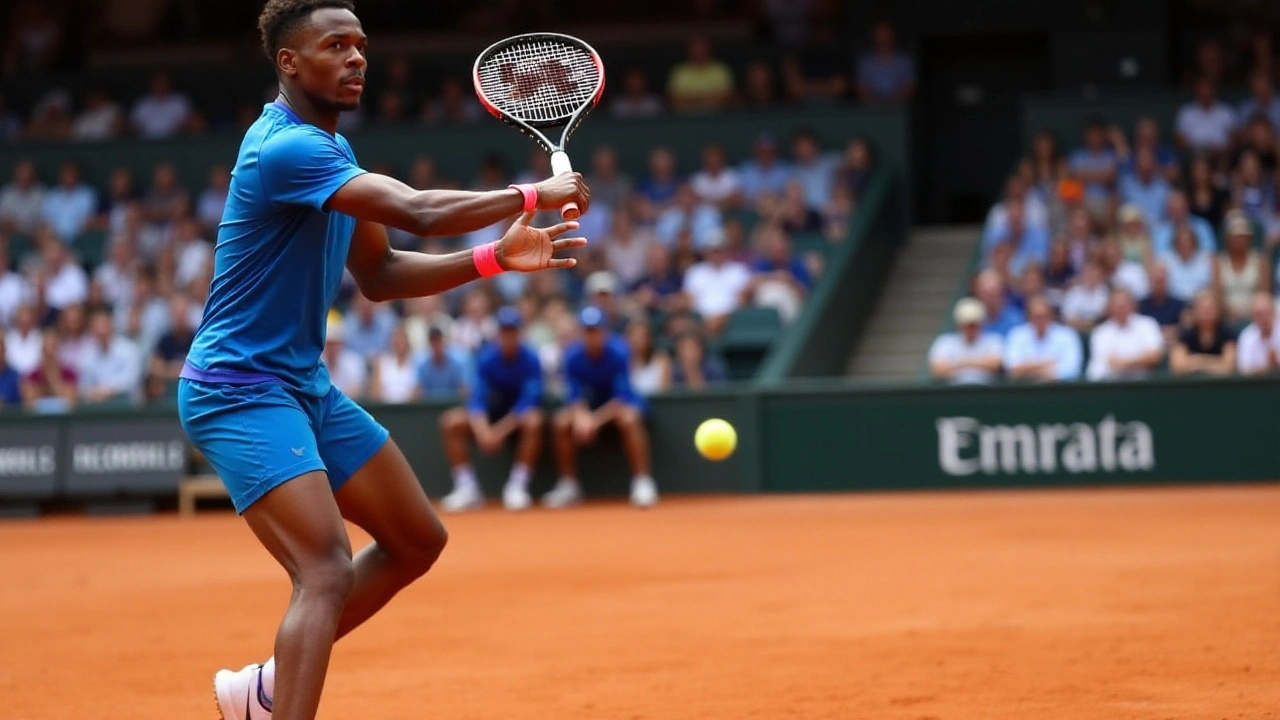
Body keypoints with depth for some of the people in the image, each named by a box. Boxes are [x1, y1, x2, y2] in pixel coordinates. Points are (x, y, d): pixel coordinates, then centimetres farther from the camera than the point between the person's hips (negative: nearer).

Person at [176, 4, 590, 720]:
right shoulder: (287, 147, -21)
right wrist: (532, 196, -16)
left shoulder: (330, 148, 12)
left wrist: (495, 257, 3)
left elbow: (379, 274, 16)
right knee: (327, 570, -24)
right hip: (239, 391, -10)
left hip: (306, 385, 10)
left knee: (418, 540, 14)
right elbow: (419, 212, -30)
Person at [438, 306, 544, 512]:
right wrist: (483, 431, -39)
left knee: (533, 422, -38)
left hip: (520, 415, -3)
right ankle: (467, 488, -22)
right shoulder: (486, 358, -11)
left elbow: (530, 400, -24)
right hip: (492, 412, 3)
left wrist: (501, 431, -37)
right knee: (451, 422, -21)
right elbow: (478, 398, -19)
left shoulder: (530, 359, -17)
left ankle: (517, 487, -32)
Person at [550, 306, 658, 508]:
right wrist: (581, 416, -37)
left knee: (629, 420, -36)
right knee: (561, 423, -22)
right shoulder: (573, 356, -15)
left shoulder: (618, 352, -23)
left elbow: (621, 395, -26)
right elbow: (576, 395, -14)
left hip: (620, 401, -3)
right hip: (588, 404, 3)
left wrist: (596, 420, -38)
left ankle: (643, 484, -32)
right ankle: (569, 486, -9)